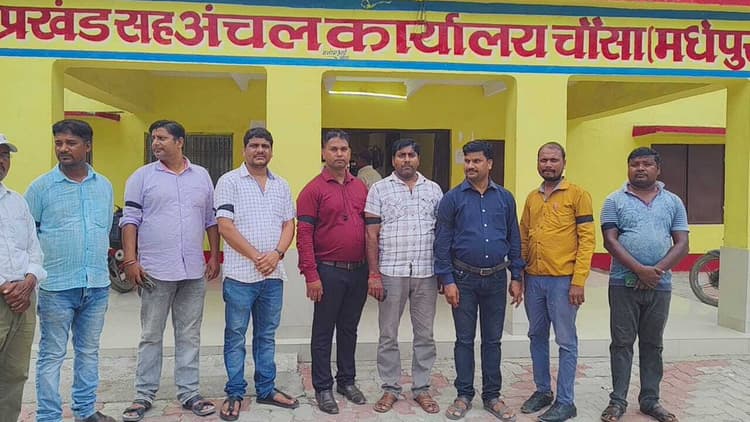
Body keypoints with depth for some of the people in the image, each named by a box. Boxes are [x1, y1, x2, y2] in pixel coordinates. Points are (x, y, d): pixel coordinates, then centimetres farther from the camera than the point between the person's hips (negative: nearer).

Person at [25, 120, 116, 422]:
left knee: (89, 352, 15)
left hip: (97, 285, 4)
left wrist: (98, 265, 13)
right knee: (52, 355, 6)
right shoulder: (41, 187, -3)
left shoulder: (104, 186, 7)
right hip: (57, 287, -3)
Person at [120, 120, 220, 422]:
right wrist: (130, 260, -9)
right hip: (155, 270, -2)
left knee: (189, 336, 10)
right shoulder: (142, 177, 2)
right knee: (151, 336, 8)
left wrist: (214, 256, 6)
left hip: (194, 271, 2)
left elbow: (211, 220, 12)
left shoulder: (202, 176, 9)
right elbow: (130, 220, -1)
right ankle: (144, 395, 21)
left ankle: (189, 393, 20)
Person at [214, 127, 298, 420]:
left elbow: (289, 224, 10)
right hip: (240, 274, -4)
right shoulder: (229, 182, -3)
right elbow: (225, 226, -10)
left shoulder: (282, 186, 12)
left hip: (273, 274, 5)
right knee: (235, 336, 6)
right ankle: (235, 393, 19)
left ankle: (266, 389, 26)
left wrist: (276, 254, -9)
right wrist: (256, 257, -13)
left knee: (267, 335, 14)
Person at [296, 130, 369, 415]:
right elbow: (304, 235, -10)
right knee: (324, 332, 7)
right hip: (329, 272, -5)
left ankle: (347, 381, 31)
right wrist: (311, 275, -15)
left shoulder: (361, 187, 9)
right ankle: (323, 388, 20)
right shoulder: (313, 190, -7)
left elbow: (369, 228, 13)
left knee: (349, 329, 16)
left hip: (359, 271, 5)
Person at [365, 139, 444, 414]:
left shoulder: (433, 190, 9)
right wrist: (374, 274, -8)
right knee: (388, 335, 7)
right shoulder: (379, 190, 2)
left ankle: (422, 388, 24)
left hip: (426, 273, 2)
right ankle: (390, 388, 22)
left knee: (425, 334, 10)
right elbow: (372, 235, -2)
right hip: (391, 272, -2)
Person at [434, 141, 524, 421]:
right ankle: (464, 395, 21)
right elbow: (442, 243, -4)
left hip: (496, 279, 2)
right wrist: (447, 281, -10)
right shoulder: (452, 198, -3)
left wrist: (516, 277, 4)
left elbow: (514, 240, 8)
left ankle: (492, 396, 24)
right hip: (464, 279, -2)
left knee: (492, 340, 11)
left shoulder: (505, 198, 4)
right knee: (465, 340, 8)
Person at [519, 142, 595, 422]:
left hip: (563, 281, -6)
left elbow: (587, 239, -9)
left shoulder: (577, 195, -4)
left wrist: (578, 281, -14)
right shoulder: (532, 198, 12)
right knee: (537, 337, 15)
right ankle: (542, 391, 29)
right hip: (533, 280, 6)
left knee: (566, 342, 3)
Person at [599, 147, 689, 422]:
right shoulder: (615, 201, 2)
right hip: (624, 284, -2)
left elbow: (681, 245, 3)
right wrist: (640, 270, -16)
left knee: (653, 345, 12)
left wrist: (657, 270, -12)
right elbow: (610, 241, -6)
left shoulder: (673, 202, 8)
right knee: (622, 343, 4)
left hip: (660, 286, 2)